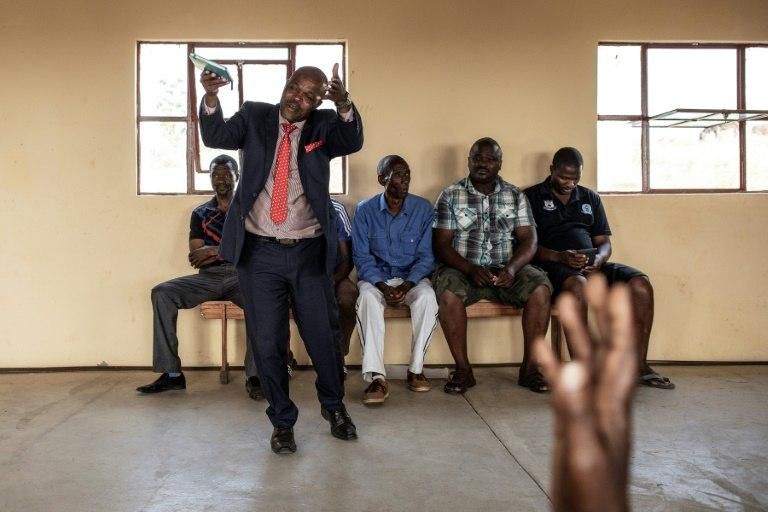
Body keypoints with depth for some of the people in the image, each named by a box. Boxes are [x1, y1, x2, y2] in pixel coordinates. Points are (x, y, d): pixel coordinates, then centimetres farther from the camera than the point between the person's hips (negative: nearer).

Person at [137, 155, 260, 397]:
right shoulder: (200, 214, 17)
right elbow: (195, 257, 6)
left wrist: (214, 251, -10)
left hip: (241, 275, -3)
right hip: (209, 277, 3)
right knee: (162, 292, -20)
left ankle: (254, 375, -30)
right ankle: (171, 373, -19)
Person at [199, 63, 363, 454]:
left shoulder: (324, 125, 1)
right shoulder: (254, 116, 4)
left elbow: (353, 142, -19)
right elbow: (216, 137, -11)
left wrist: (344, 105, -39)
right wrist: (211, 97, -29)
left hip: (309, 251, 0)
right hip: (260, 252, 0)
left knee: (324, 336, 10)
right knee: (267, 342, 5)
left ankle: (333, 406, 36)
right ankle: (282, 422, 23)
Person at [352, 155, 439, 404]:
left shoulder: (423, 208, -4)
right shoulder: (365, 210, -5)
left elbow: (426, 256, -3)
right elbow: (361, 257, -5)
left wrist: (407, 285, -20)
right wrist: (383, 286, -21)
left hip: (412, 276, 1)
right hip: (376, 276, 0)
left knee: (427, 297, -33)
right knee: (368, 298, -34)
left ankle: (416, 369, -18)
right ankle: (376, 377, -35)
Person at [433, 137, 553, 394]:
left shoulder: (515, 195, 8)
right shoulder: (450, 196, 2)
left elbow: (529, 240, 0)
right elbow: (441, 244, -5)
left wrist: (512, 268, -21)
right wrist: (470, 269, -22)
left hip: (506, 270, 2)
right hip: (464, 269, -2)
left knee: (540, 287, -26)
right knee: (448, 292, -34)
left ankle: (529, 367, -14)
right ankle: (463, 369, -19)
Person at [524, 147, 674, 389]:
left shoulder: (590, 198, 22)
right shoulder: (533, 197, 6)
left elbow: (604, 242, 17)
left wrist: (599, 259, -8)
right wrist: (560, 257, -21)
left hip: (592, 266, 5)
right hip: (554, 266, -5)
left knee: (641, 283, -19)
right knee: (579, 286, -39)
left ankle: (639, 365, -13)